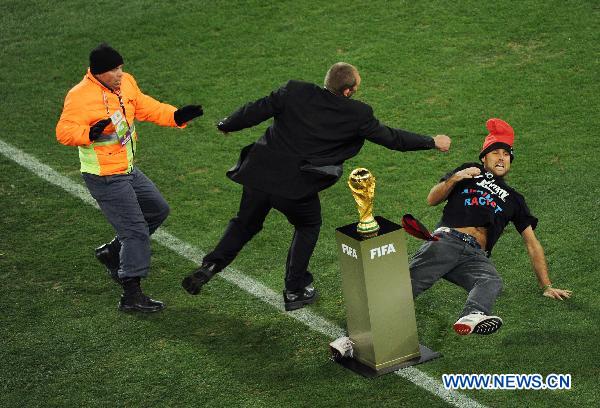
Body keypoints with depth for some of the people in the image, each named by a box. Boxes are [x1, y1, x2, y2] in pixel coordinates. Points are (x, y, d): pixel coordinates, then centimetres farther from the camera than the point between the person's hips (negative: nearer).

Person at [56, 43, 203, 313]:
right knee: (136, 230, -8)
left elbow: (145, 107, 13)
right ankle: (131, 296, 0)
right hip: (105, 178, -9)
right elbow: (64, 131, -27)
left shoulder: (126, 83, 2)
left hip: (128, 170, 9)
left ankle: (112, 253, 32)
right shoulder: (80, 96, -22)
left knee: (158, 210, 21)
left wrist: (176, 116, 1)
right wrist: (90, 133, -45)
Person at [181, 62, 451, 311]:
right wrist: (432, 143, 21)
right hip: (296, 186, -3)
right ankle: (295, 291, 27)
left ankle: (211, 265, 10)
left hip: (259, 174, 3)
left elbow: (255, 111, 2)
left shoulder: (294, 92, -1)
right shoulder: (357, 115, -4)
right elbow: (390, 137, 7)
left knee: (246, 223, 26)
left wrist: (226, 125, 21)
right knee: (308, 227, 26)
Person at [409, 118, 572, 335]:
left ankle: (471, 317, -63)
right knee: (410, 282, -27)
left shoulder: (514, 199, 33)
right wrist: (454, 179, 0)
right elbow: (432, 199, 20)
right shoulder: (471, 172, 28)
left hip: (476, 256, 0)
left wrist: (546, 286, 17)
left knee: (492, 282, -36)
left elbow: (532, 244, 27)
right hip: (446, 241, 0)